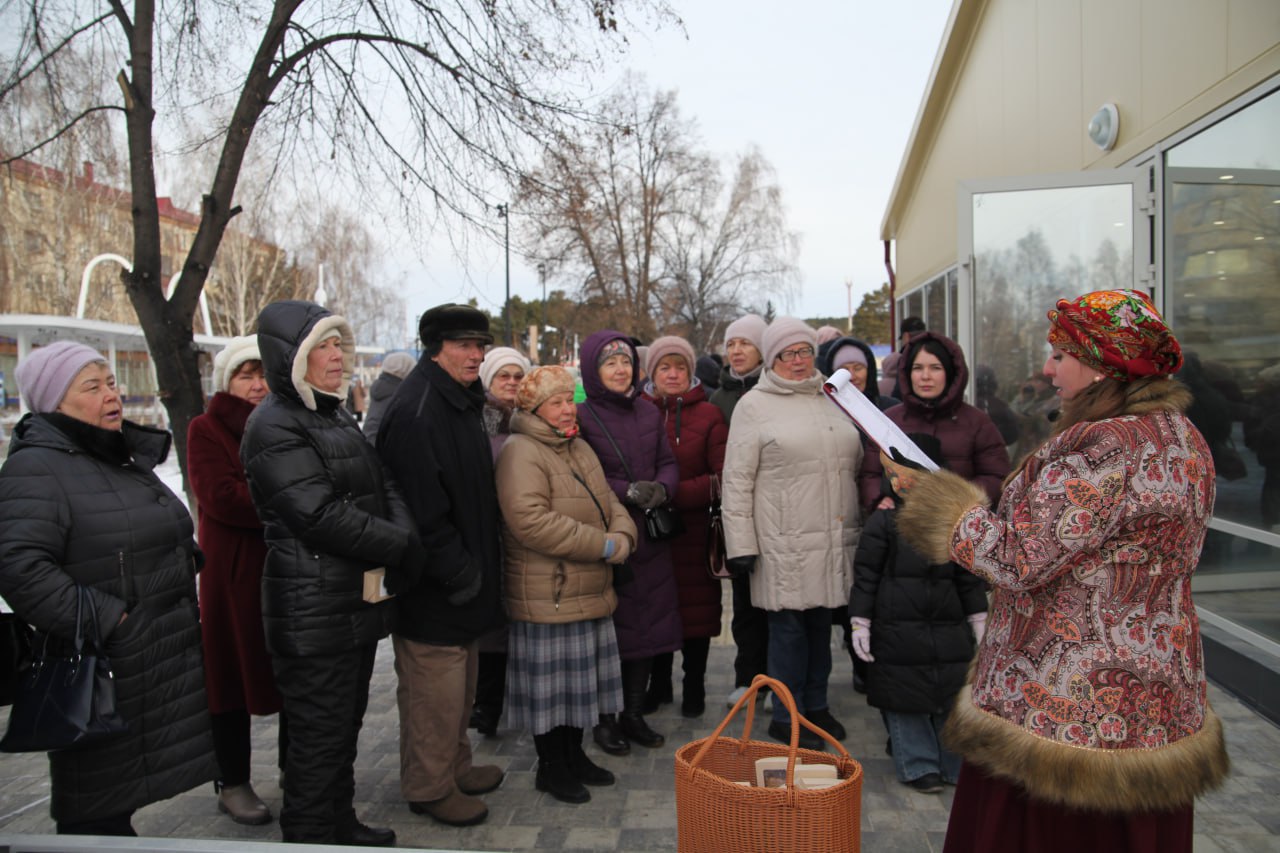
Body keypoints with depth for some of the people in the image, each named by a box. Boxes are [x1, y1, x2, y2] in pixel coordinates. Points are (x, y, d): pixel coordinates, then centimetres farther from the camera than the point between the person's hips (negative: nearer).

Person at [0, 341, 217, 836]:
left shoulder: (124, 457, 15)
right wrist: (105, 619, -21)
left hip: (163, 663, 8)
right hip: (105, 675, -8)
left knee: (122, 799, 19)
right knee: (98, 811, 2)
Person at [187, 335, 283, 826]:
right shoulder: (206, 429, -1)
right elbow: (220, 496, -14)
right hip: (233, 569, -4)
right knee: (233, 671, 5)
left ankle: (293, 763, 27)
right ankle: (232, 783, 18)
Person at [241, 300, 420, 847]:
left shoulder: (337, 415, 15)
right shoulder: (275, 426, -14)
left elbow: (384, 486, 10)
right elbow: (322, 516, -23)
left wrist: (404, 540, -9)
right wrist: (400, 548, -15)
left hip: (359, 600, 9)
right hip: (314, 611, -9)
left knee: (346, 724, 20)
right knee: (320, 735, 3)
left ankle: (341, 824, 35)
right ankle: (311, 837, 18)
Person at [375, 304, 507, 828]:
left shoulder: (463, 403, 11)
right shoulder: (415, 411, -21)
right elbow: (422, 509, -25)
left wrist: (477, 565, 16)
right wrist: (457, 571, -19)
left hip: (466, 578, 10)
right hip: (433, 588, -10)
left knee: (460, 684, 21)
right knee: (434, 690, 4)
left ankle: (455, 766, 37)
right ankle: (429, 788, 22)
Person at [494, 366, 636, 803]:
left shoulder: (579, 448, 13)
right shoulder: (521, 453, -16)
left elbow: (609, 502, 15)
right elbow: (531, 521, -27)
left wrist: (621, 537, -9)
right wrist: (602, 545, -22)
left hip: (590, 592, 9)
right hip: (547, 595, -9)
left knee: (580, 677, 19)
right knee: (550, 681, 4)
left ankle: (574, 755, 35)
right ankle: (551, 767, 22)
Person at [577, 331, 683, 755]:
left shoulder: (648, 412, 10)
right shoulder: (583, 417, -8)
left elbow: (668, 463, 10)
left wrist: (661, 488, -10)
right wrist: (628, 491, -19)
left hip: (650, 536, 5)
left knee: (648, 625, 11)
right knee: (609, 629, 2)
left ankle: (634, 714, 27)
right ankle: (605, 720, 20)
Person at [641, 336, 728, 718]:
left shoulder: (708, 415, -1)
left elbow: (723, 478, -8)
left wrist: (672, 492, -18)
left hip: (694, 531, -1)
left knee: (696, 608, 6)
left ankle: (694, 686, 25)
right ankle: (659, 683, 29)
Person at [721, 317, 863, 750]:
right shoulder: (754, 406, -2)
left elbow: (856, 464, 21)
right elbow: (737, 480, -5)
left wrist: (861, 524, 17)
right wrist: (740, 545, -10)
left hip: (834, 537, 5)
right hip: (784, 540, -5)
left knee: (821, 621, 14)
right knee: (789, 625, 1)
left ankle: (816, 706, 30)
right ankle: (787, 717, 15)